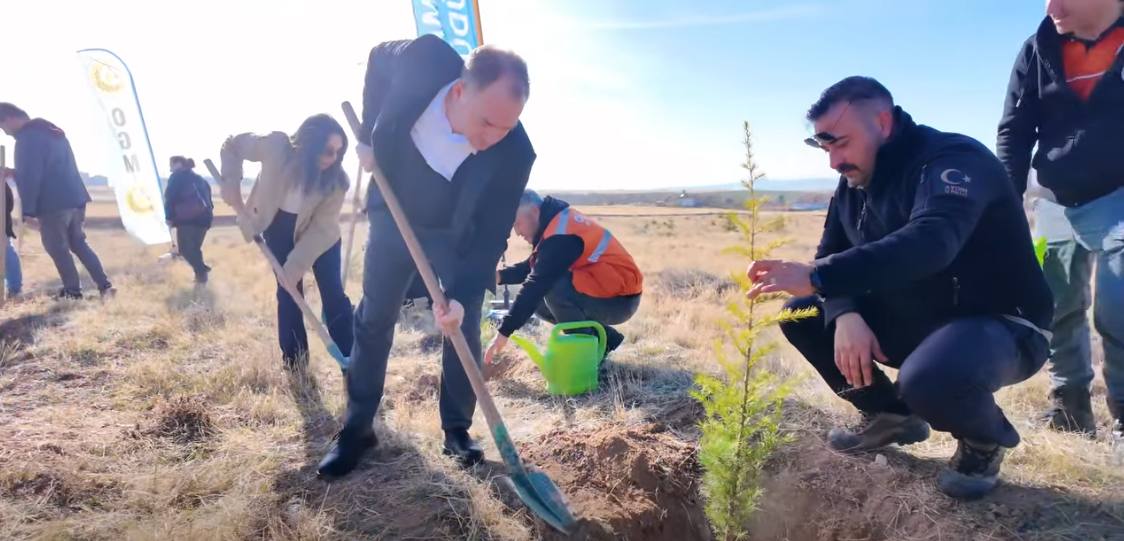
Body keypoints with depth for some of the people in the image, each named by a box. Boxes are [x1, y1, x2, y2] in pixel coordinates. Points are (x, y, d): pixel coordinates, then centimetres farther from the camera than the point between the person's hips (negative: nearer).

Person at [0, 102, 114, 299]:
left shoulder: (27, 138, -11)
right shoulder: (53, 132, 18)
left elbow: (30, 176, -17)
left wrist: (28, 211, -16)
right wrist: (16, 173, 30)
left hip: (53, 203, -9)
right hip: (74, 198, 9)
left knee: (57, 248, 2)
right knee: (79, 243, 13)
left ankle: (73, 291, 7)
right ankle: (104, 285, 7)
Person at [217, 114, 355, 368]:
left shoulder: (335, 180, -27)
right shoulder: (275, 146, -28)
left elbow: (322, 228, -26)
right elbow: (231, 145, -10)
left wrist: (297, 265, -31)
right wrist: (231, 182, -22)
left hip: (317, 235, -1)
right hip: (278, 227, 1)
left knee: (333, 292, -8)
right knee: (288, 293, 1)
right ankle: (294, 364, 12)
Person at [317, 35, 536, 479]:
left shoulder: (514, 154, -33)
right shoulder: (423, 59, -31)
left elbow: (491, 236, -24)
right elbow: (379, 59, -5)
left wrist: (463, 294, -36)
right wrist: (369, 135, -8)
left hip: (457, 233, -1)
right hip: (394, 212, 2)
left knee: (463, 330, -3)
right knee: (373, 321, 7)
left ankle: (457, 430, 16)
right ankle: (358, 427, 20)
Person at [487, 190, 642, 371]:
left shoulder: (560, 234, -23)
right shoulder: (557, 222, 8)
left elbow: (536, 284, -27)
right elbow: (532, 267, 12)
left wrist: (504, 331, -25)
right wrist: (500, 275, -6)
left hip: (621, 299, -10)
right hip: (604, 291, 10)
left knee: (552, 288, -30)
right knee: (539, 300, 7)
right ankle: (604, 338, 12)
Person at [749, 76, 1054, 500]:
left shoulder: (953, 162, -23)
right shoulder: (855, 181, 2)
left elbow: (928, 244, -42)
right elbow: (832, 255, -3)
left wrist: (815, 277, -49)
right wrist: (845, 315, -23)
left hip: (1002, 324, -7)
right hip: (913, 320, 7)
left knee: (928, 379, -38)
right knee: (801, 314, -4)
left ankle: (987, 438, 0)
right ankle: (891, 416, 11)